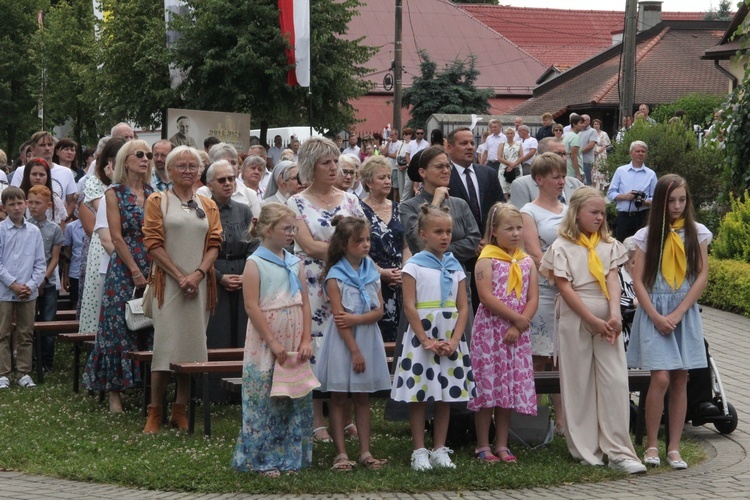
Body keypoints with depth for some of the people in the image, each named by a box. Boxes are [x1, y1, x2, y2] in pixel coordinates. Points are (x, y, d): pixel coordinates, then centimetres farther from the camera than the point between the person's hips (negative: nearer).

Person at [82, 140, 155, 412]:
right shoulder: (115, 193, -2)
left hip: (153, 268, 4)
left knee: (150, 327, 4)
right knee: (120, 327, -3)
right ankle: (115, 391, 2)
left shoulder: (153, 194, 11)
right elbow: (116, 237, -8)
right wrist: (135, 271, -13)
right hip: (123, 268, -4)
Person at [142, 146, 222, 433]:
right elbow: (153, 244, -4)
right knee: (166, 344, -8)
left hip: (199, 283, 4)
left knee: (193, 345, 3)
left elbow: (214, 244, 7)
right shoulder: (157, 202, 4)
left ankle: (180, 410, 11)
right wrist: (180, 277, -12)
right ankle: (154, 413, -4)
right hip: (168, 281, -4)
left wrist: (197, 274, -10)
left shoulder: (208, 207, 15)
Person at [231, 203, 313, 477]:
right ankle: (263, 460, 7)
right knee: (265, 401, -2)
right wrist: (273, 343, -14)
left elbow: (305, 303, 10)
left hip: (295, 345, 6)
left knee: (298, 400, 8)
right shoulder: (255, 263, -7)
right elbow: (251, 306, -12)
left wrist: (306, 340, -1)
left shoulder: (296, 263, 11)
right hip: (265, 344, -6)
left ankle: (292, 456, 18)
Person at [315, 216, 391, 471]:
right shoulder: (335, 276, -9)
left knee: (363, 397, 9)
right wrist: (355, 351, -16)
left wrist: (356, 318, -17)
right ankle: (341, 453, 5)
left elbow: (379, 310, 0)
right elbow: (339, 318, -14)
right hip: (343, 342, -5)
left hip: (368, 337, 5)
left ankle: (365, 451, 12)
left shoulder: (372, 271, 6)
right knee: (339, 397, 2)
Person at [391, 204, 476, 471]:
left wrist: (454, 341, -8)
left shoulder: (455, 266, 9)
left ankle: (439, 450, 15)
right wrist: (427, 341, -14)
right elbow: (409, 306, -9)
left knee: (446, 396, 7)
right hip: (421, 338, -4)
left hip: (450, 341, 4)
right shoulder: (414, 265, -4)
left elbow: (463, 307, 5)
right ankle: (419, 452, 5)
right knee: (418, 395, -1)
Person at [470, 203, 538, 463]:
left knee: (510, 388, 8)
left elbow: (533, 299, 4)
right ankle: (483, 446, 5)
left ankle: (502, 445, 15)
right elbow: (487, 297, -15)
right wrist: (517, 318, -16)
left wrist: (518, 327, -10)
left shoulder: (527, 262, 10)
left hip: (517, 334, 5)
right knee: (487, 385, -3)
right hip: (489, 329, -5)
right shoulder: (487, 260, -5)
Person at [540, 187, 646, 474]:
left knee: (616, 381, -4)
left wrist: (615, 314, -16)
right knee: (579, 384, 1)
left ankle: (619, 451, -3)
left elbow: (612, 280, 0)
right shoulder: (562, 247, -1)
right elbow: (565, 288, -7)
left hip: (607, 319, 3)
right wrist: (593, 320, -12)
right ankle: (586, 450, 9)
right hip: (575, 319, -3)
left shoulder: (609, 245, 11)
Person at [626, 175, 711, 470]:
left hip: (685, 312, 2)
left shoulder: (697, 233, 5)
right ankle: (651, 445, 0)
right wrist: (656, 316, -11)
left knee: (680, 380, 2)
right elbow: (638, 281, 0)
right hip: (654, 313, -2)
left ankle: (674, 448, 7)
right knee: (661, 378, -12)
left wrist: (678, 313, -9)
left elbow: (702, 276, 0)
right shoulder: (647, 236, 3)